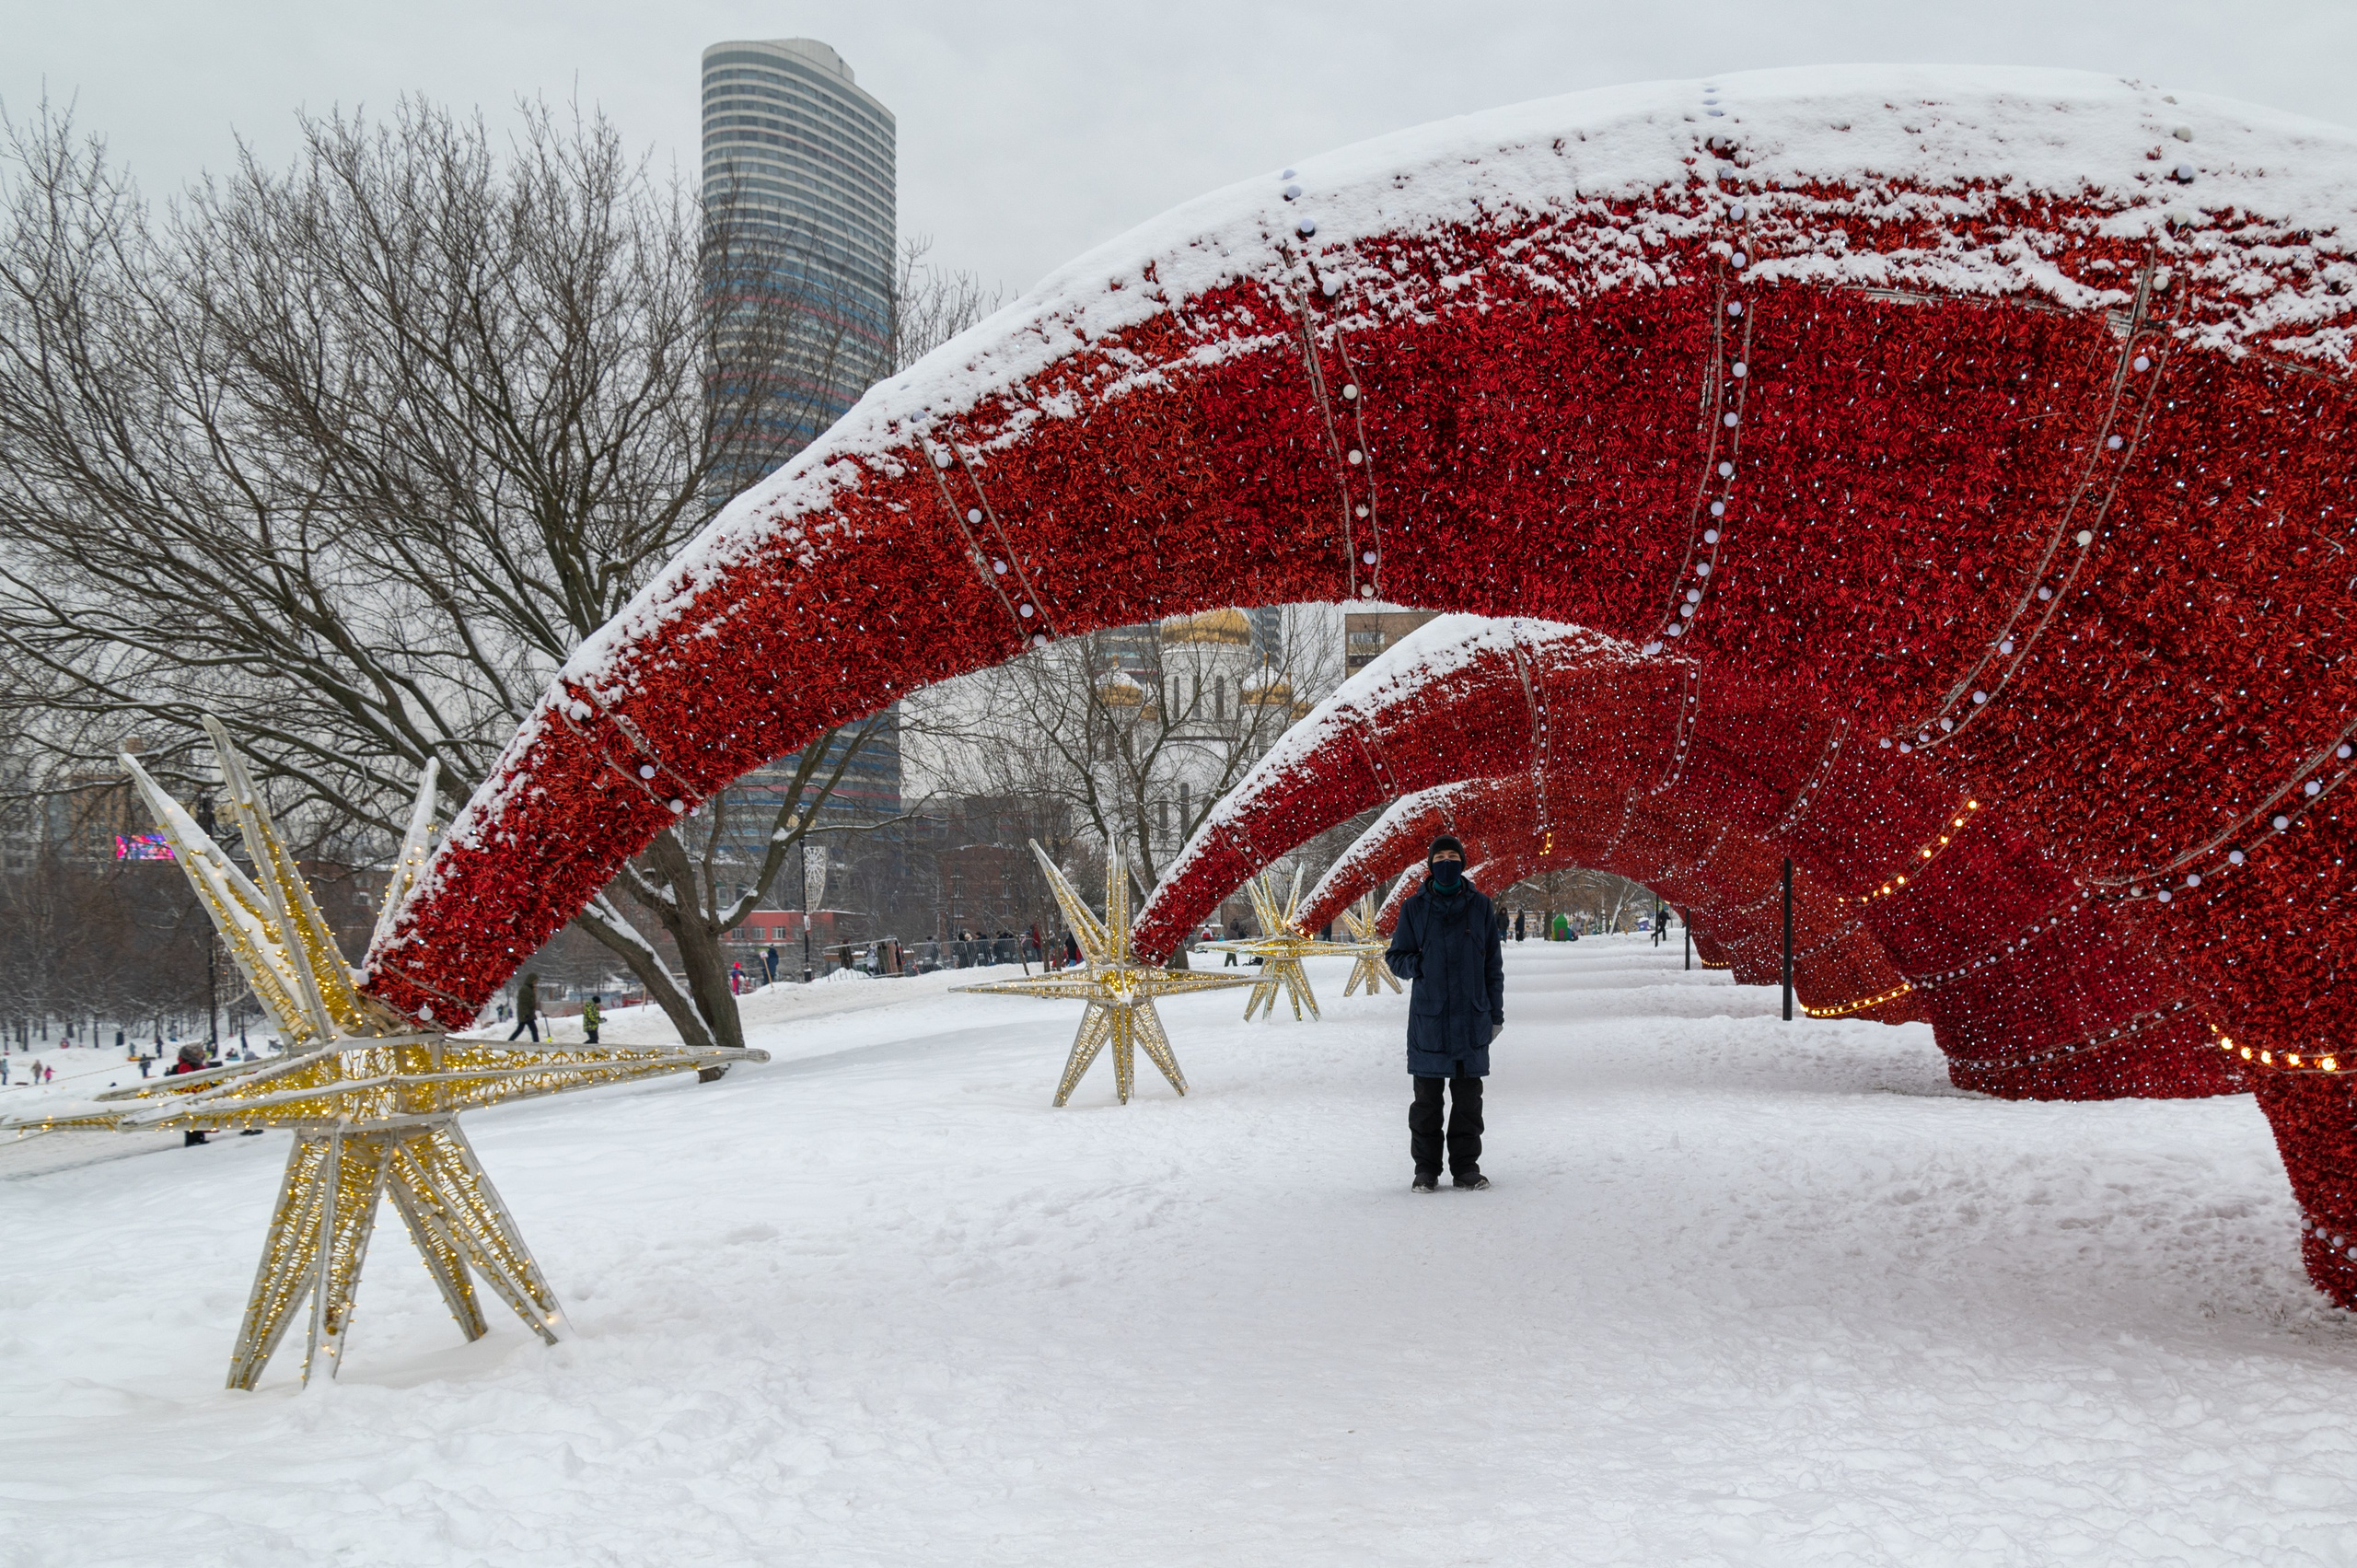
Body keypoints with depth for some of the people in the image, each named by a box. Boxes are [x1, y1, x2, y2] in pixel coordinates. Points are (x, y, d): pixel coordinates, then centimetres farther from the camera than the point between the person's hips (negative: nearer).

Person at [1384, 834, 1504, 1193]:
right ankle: (1426, 1170, 11)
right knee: (1427, 1099, 3)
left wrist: (1495, 1014, 8)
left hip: (1472, 1019, 1)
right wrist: (1417, 965, -14)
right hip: (1428, 1018, -1)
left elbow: (1493, 964, 10)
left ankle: (1466, 1167, 15)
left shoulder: (1480, 907, 7)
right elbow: (1395, 956, 8)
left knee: (1468, 1099, 5)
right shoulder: (1414, 908, 4)